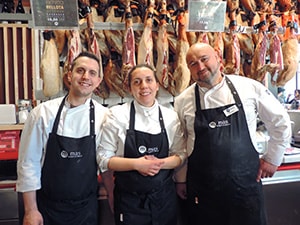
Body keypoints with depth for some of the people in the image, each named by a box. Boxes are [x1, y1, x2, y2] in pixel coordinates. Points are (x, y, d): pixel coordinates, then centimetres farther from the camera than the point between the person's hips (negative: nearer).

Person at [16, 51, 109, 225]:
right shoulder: (43, 113, -10)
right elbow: (28, 163, -6)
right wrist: (31, 211, -4)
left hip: (87, 208, 1)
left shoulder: (104, 116, -8)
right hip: (47, 207, 0)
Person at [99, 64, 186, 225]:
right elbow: (104, 159, -7)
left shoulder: (170, 116, -1)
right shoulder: (117, 115, -8)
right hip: (129, 199, -2)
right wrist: (136, 164, -21)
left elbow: (180, 155, 3)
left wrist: (160, 163, -16)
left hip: (164, 197, 3)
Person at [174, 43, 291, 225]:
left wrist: (272, 159, 6)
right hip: (201, 187, 1)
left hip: (246, 181, 0)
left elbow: (280, 122, 5)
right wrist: (181, 180, 10)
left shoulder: (250, 88, -6)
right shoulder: (183, 101, -4)